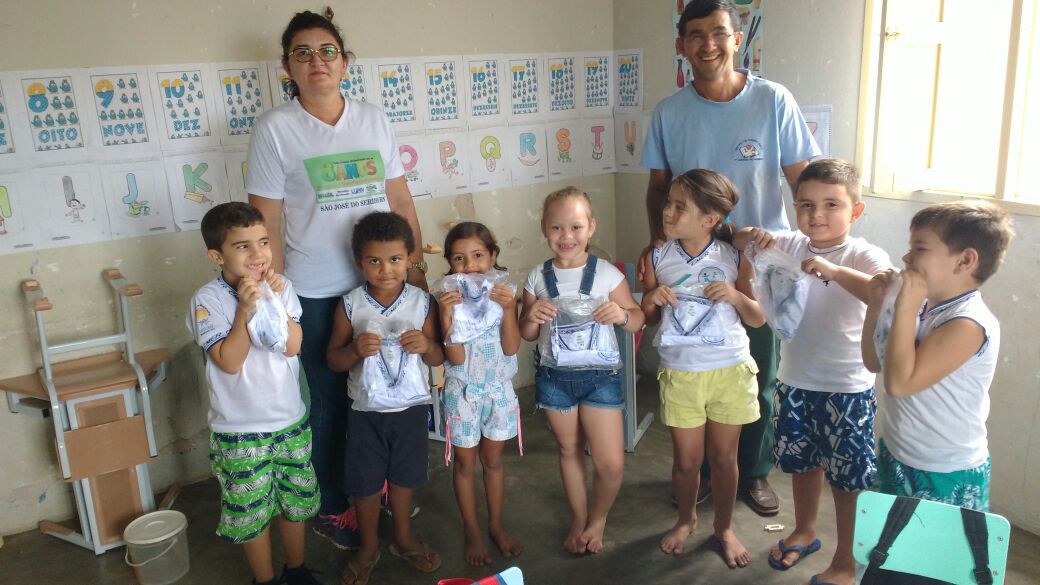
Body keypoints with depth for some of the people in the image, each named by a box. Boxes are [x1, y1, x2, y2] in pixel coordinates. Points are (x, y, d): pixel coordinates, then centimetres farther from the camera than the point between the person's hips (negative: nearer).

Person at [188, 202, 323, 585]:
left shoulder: (281, 286, -4)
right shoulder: (208, 300, -15)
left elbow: (292, 345, -13)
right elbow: (229, 361, -21)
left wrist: (272, 301, -22)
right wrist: (245, 309, -27)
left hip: (291, 421, 4)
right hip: (239, 432, -4)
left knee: (296, 501, 20)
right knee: (251, 512, 11)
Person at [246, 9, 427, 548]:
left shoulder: (374, 120, 5)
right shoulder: (274, 129, -5)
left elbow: (400, 200, 8)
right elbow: (266, 222, -6)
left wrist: (416, 263, 4)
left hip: (382, 281, 3)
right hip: (315, 293, -3)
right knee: (328, 400, 9)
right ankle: (331, 505, 29)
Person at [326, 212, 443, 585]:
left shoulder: (422, 302, -8)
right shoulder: (350, 305, -10)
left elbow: (438, 359, -1)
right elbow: (333, 361, -4)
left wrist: (426, 345, -24)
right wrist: (355, 349, -24)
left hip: (411, 407, 1)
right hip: (367, 410, 0)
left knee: (403, 477, 19)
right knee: (364, 484, 13)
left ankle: (403, 539, 43)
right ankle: (368, 548, 37)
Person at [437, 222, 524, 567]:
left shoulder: (503, 292, -8)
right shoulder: (449, 298, -15)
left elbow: (511, 348, -14)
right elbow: (455, 358, -21)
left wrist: (508, 308, -28)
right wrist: (446, 314, -34)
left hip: (498, 388, 2)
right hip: (463, 391, -2)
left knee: (493, 459, 17)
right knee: (466, 463, 12)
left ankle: (496, 525, 35)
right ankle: (472, 531, 29)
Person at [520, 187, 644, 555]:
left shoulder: (607, 274, -8)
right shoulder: (538, 278, -2)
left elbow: (637, 319, 0)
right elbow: (527, 335, 5)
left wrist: (622, 314, -22)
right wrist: (532, 318, -17)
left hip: (600, 374, -2)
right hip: (554, 376, 2)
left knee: (611, 463, -3)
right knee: (569, 449, 17)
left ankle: (598, 517, 28)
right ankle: (579, 518, 39)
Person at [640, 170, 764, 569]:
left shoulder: (734, 258, -9)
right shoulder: (656, 259, -7)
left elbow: (758, 319, -1)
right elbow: (646, 320, 4)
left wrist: (736, 296, -21)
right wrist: (651, 300, -18)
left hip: (730, 371, 0)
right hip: (680, 374, 1)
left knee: (723, 457, 14)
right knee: (686, 458, 13)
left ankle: (724, 527, 37)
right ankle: (686, 519, 41)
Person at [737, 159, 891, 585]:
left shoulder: (864, 256, -16)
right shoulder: (790, 245, -3)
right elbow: (733, 242, 5)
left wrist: (836, 271, -44)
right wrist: (752, 237, -16)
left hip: (847, 388, -5)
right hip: (795, 379, 5)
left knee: (848, 478, 9)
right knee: (802, 462, 23)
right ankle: (804, 532, 47)